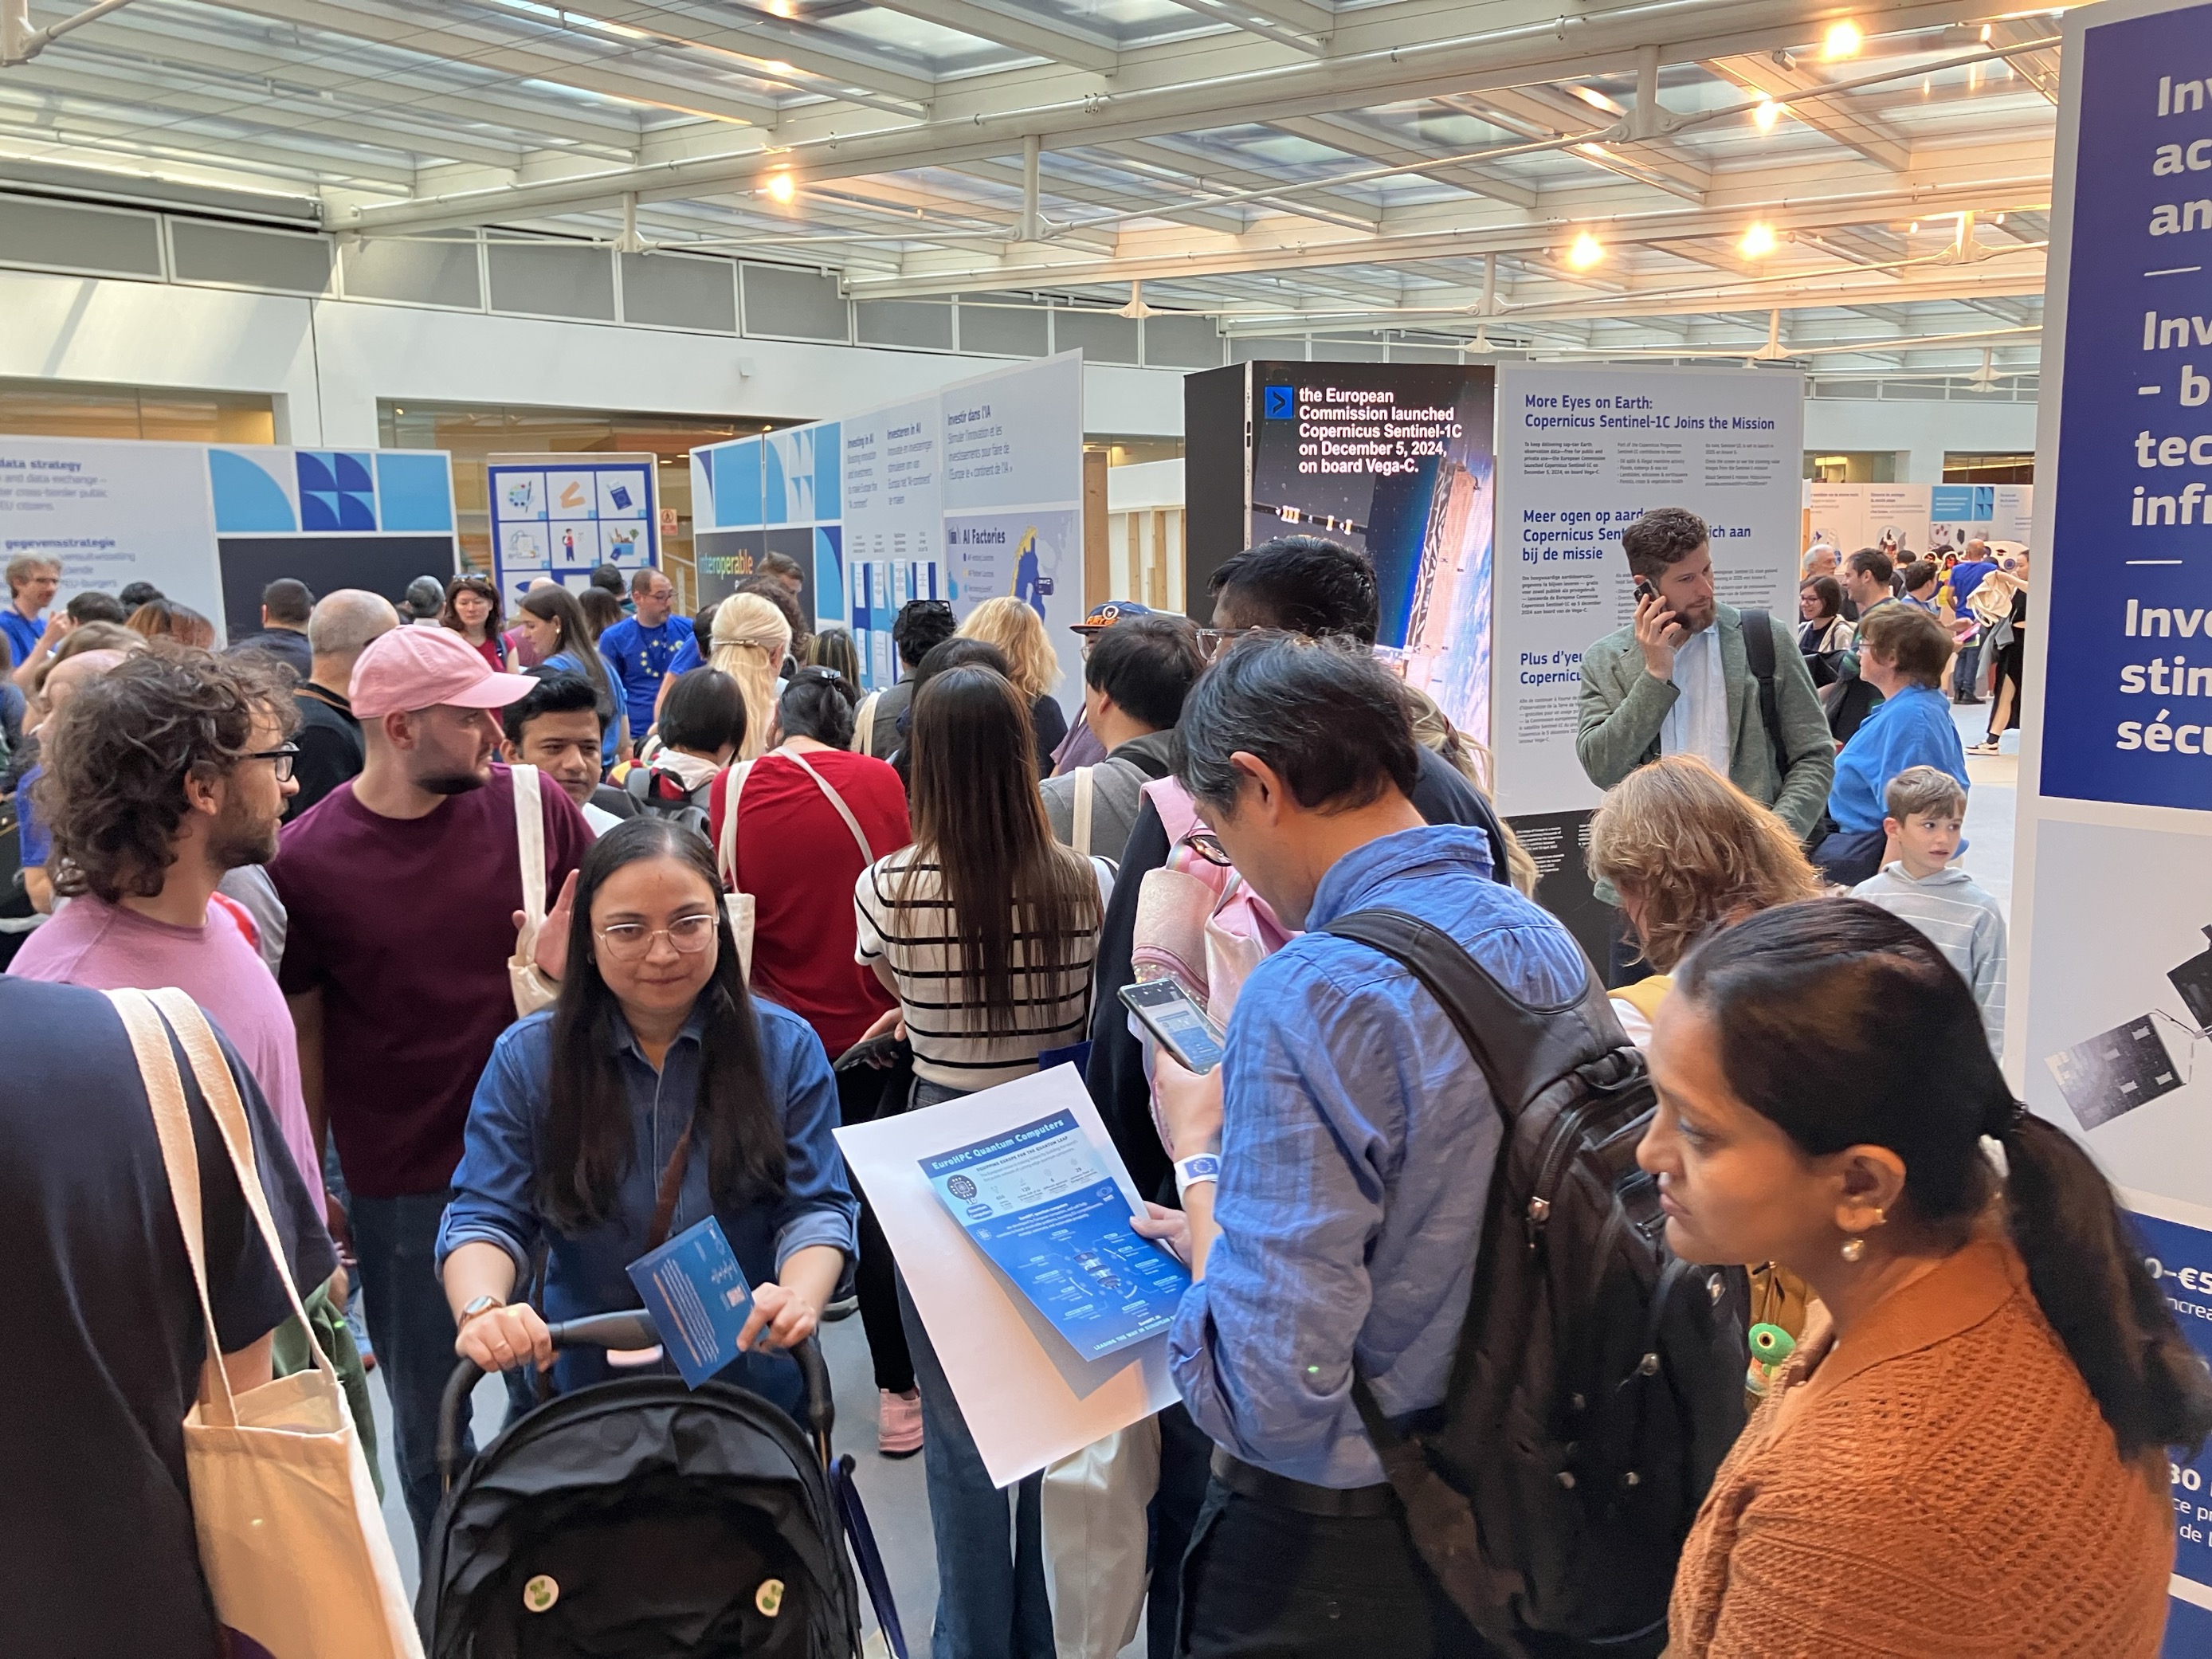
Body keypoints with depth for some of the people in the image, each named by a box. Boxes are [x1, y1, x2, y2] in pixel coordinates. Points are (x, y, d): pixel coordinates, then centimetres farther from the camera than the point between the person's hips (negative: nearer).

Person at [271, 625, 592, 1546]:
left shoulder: (531, 806, -6)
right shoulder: (306, 859, -10)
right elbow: (301, 1033, -2)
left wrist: (576, 954, -13)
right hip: (403, 1183, -1)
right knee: (428, 1418, 15)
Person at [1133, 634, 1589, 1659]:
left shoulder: (1314, 995, -27)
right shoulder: (1548, 946, -1)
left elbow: (1266, 1397, -28)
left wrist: (1199, 1150, -15)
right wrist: (1228, 1234, 10)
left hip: (1327, 1566, -7)